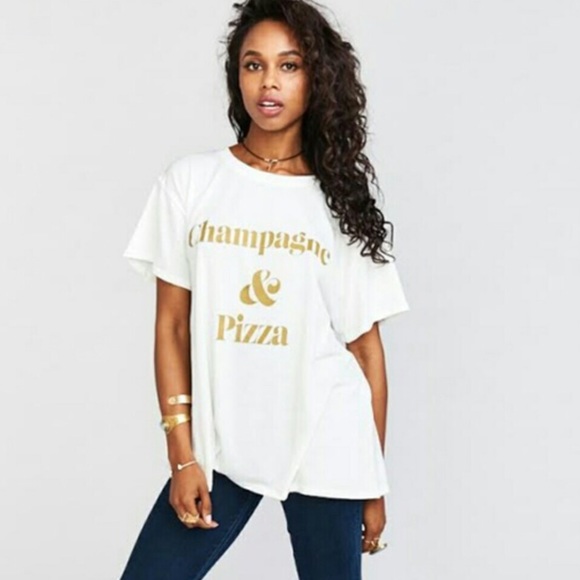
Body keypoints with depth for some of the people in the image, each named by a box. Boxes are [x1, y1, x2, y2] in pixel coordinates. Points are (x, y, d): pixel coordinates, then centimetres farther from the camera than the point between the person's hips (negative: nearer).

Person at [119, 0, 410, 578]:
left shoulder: (344, 198, 3)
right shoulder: (190, 180, 3)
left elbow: (365, 345, 4)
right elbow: (172, 325, 3)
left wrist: (375, 482, 5)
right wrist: (182, 456, -3)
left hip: (326, 449, 0)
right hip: (220, 443, 1)